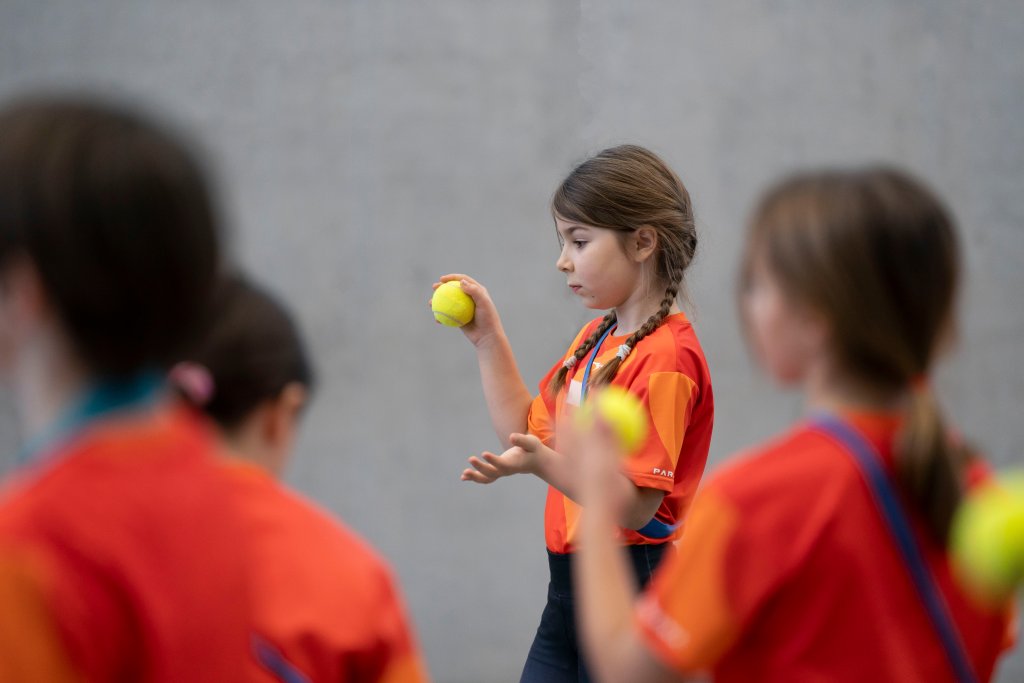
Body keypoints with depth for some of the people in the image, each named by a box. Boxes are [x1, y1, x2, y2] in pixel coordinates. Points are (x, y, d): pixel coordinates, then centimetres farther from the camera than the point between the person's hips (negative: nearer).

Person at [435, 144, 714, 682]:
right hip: (569, 584, 9)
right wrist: (488, 340, 11)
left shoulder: (665, 359, -17)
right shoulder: (595, 338, 13)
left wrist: (545, 465, -35)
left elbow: (636, 506, -23)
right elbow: (527, 431, 15)